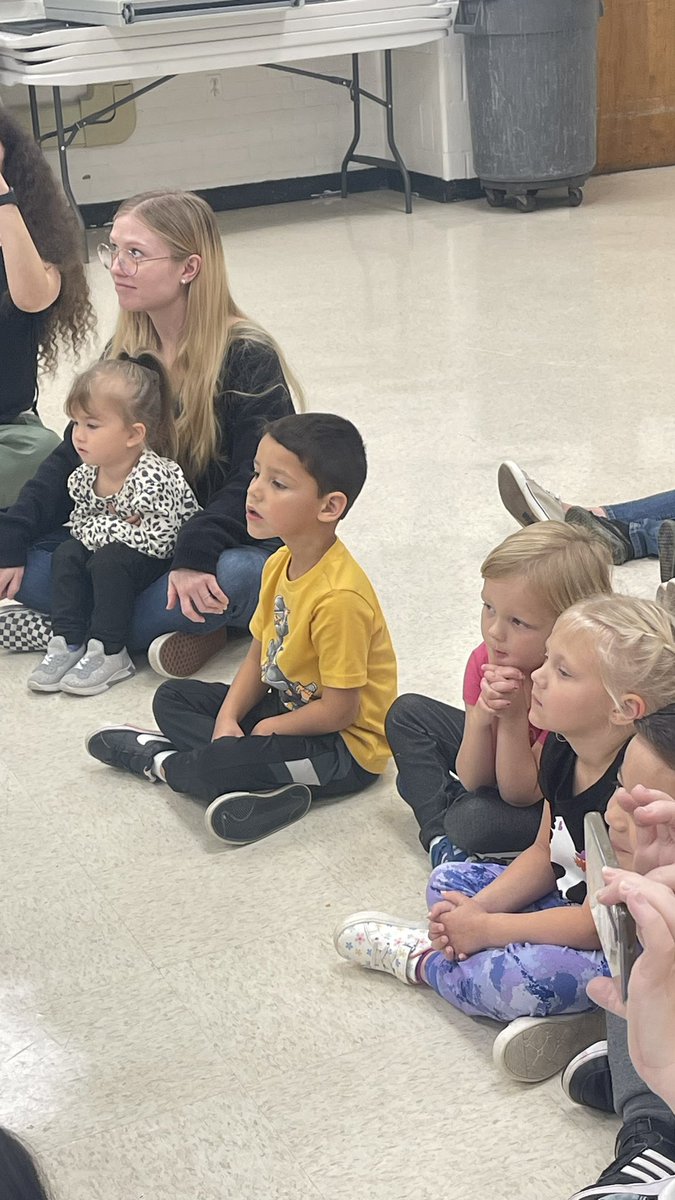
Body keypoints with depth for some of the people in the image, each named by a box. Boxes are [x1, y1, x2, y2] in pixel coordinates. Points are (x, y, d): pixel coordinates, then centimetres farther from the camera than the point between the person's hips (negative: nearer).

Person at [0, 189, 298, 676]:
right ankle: (192, 623, -19)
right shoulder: (126, 354, 5)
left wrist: (197, 555, -34)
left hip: (235, 544, -5)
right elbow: (73, 457, 5)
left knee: (234, 577, -41)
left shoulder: (249, 357, -14)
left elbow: (256, 480, -20)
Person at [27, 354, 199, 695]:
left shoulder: (153, 478, -30)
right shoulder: (83, 476, -6)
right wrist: (112, 528, -17)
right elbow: (80, 523, 5)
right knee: (67, 553, -10)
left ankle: (109, 654, -21)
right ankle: (68, 642, -10)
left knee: (110, 562, -29)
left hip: (167, 562, -8)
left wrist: (106, 530, -20)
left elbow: (157, 542, -31)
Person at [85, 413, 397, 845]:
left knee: (213, 767, -28)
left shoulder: (339, 597, -30)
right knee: (173, 698, 12)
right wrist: (228, 719, -9)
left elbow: (338, 710, -26)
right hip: (288, 705, 10)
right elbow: (261, 654, 7)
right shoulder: (280, 565, -1)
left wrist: (268, 729, -11)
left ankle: (160, 760, 6)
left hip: (348, 747, -10)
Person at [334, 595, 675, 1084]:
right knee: (448, 882, 11)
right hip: (573, 905, 10)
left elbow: (598, 924, -28)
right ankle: (554, 1005, -10)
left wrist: (486, 928, -18)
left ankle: (418, 958, 1)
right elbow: (545, 855, 9)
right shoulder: (562, 751, -3)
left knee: (514, 979, -33)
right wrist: (481, 907, -8)